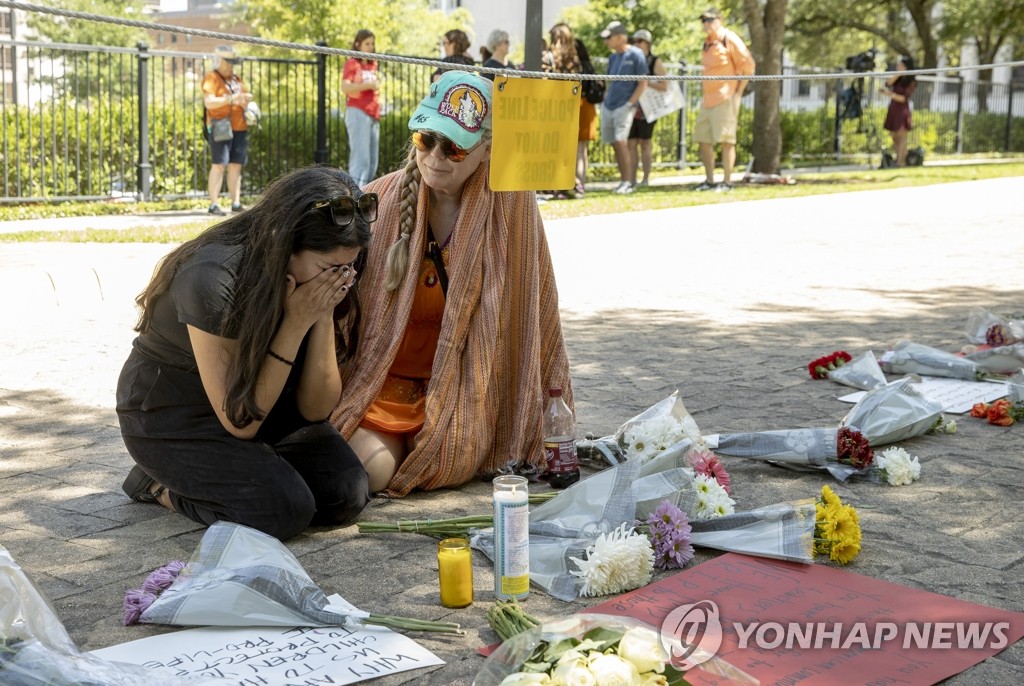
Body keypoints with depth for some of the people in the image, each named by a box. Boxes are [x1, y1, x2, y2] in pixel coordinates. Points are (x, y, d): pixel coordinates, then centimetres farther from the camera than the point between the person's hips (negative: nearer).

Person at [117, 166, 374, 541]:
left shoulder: (324, 278, -12)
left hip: (258, 402, 7)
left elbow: (315, 409, -11)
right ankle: (159, 484, 0)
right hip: (169, 415, -7)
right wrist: (297, 323, -33)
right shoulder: (213, 279, -32)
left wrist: (324, 317, -25)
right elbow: (240, 421, -26)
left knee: (346, 493, -13)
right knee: (285, 509, -26)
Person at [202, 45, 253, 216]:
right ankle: (214, 204, -10)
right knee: (218, 165, -10)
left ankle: (236, 203, 9)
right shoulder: (211, 78, -2)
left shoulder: (236, 79, 20)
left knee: (236, 166, 6)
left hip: (239, 128, 7)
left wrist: (246, 100, 6)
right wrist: (231, 99, -24)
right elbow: (209, 102, -15)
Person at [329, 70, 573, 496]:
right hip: (377, 378, -1)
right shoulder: (378, 203, -8)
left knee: (452, 465, -22)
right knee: (373, 468, -24)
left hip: (458, 383, 1)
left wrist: (551, 393, 4)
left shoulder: (510, 206, -8)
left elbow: (533, 303, 0)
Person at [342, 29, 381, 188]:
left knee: (372, 160, 6)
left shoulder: (373, 64, 18)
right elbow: (345, 87, -17)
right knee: (361, 157, -13)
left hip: (373, 115, 8)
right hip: (358, 113, -8)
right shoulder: (352, 63, -3)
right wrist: (369, 85, -16)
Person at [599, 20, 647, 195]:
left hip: (624, 107, -7)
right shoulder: (612, 57, 13)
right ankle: (625, 180, 15)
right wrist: (605, 97, 10)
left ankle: (628, 182, -11)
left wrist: (630, 104, -13)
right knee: (615, 144, 6)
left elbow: (643, 83, -7)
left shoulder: (635, 55, -6)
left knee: (621, 142, -16)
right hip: (608, 106, 7)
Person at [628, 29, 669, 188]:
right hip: (632, 107, 4)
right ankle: (632, 179, 3)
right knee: (631, 143, 1)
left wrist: (645, 83, -16)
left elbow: (664, 86, -6)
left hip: (647, 108, -4)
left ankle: (646, 179, 1)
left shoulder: (655, 62, 1)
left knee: (644, 143, -3)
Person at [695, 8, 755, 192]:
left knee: (726, 139, -6)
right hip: (708, 99, 9)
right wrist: (707, 93, 15)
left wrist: (739, 92, -10)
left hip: (725, 98, -9)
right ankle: (709, 180, 17)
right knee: (703, 139, 9)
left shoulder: (729, 39, -8)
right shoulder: (707, 42, 15)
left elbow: (748, 64, -10)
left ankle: (727, 182, -3)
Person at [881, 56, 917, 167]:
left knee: (901, 137, -8)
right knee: (894, 136, 11)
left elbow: (904, 98, -14)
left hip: (902, 110, -6)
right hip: (893, 109, 6)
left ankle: (901, 162, -9)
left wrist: (890, 94, -26)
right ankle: (898, 158, 23)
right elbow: (888, 83, -9)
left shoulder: (911, 81, -7)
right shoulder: (897, 78, 10)